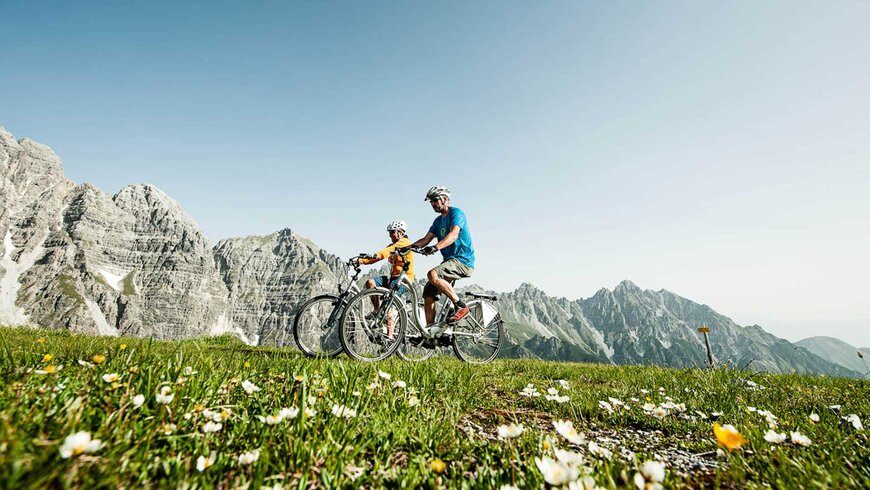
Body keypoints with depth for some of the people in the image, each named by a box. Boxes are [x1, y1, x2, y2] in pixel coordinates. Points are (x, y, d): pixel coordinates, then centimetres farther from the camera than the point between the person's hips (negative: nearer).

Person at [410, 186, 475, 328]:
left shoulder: (456, 213, -8)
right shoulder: (438, 221, 19)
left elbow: (453, 235, -25)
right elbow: (426, 239, 9)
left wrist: (435, 247, -41)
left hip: (463, 260, -8)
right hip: (449, 261, 8)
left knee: (432, 274, -31)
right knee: (428, 293, -1)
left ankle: (460, 306, -19)